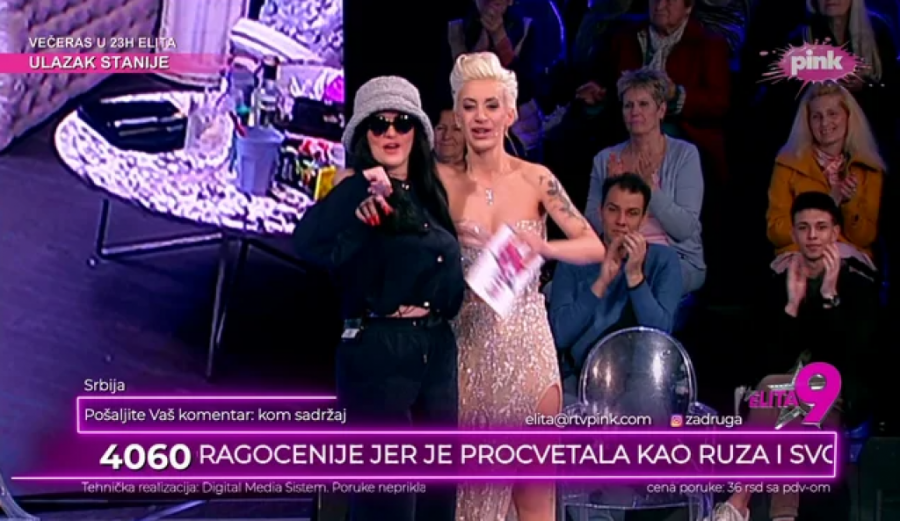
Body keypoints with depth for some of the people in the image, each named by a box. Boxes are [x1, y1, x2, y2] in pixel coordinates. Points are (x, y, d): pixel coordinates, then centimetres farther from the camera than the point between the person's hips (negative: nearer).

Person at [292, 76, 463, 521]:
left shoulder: (430, 193, 12)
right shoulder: (358, 196, -8)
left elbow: (451, 281, 11)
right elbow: (306, 243, -30)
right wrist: (364, 184, -32)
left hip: (436, 350, 7)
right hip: (377, 352, -7)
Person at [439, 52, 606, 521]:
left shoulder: (536, 179, 0)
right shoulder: (442, 182, 1)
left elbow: (595, 247, -3)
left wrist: (544, 248, -20)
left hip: (527, 342, 0)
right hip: (468, 342, 0)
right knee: (468, 481, 7)